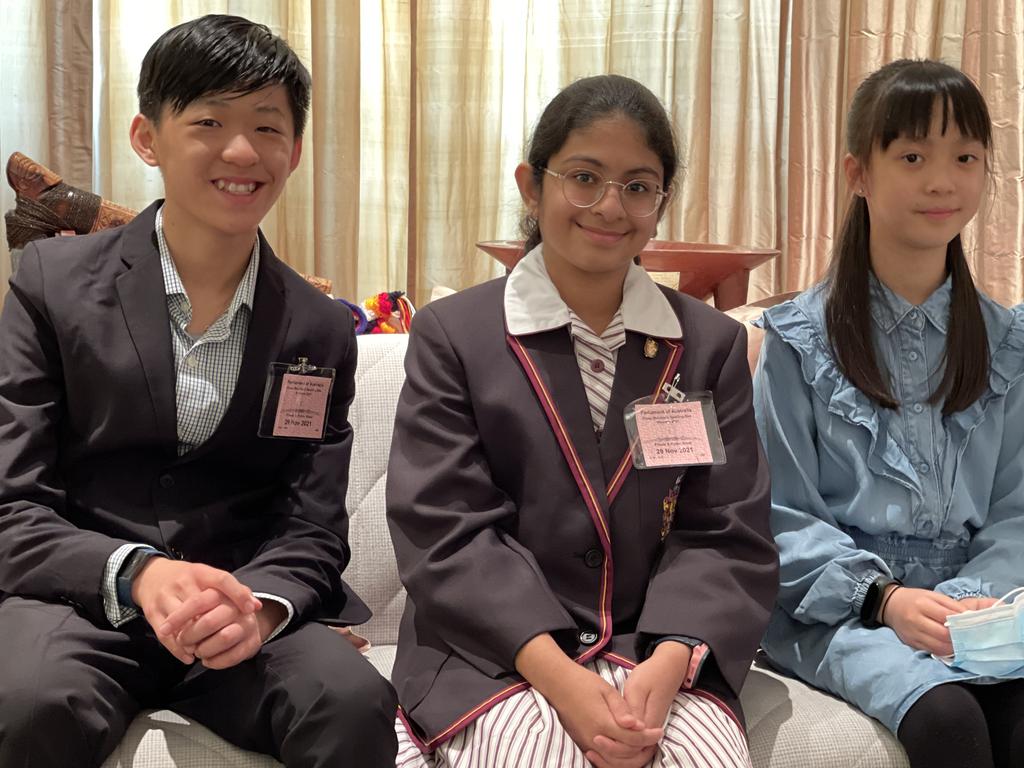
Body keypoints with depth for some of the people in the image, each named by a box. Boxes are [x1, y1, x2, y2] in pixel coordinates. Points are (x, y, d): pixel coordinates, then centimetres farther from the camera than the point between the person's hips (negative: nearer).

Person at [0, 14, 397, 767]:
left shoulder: (321, 330, 7)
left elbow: (313, 531, 3)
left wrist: (258, 605, -21)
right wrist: (135, 574, -24)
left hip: (248, 609, 1)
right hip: (80, 600, -1)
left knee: (356, 703, -28)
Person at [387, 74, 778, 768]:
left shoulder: (711, 344, 10)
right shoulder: (451, 334, 2)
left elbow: (728, 534, 3)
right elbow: (447, 530, -6)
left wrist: (666, 665, -16)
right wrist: (557, 676, -18)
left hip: (658, 648, 2)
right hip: (493, 650, -2)